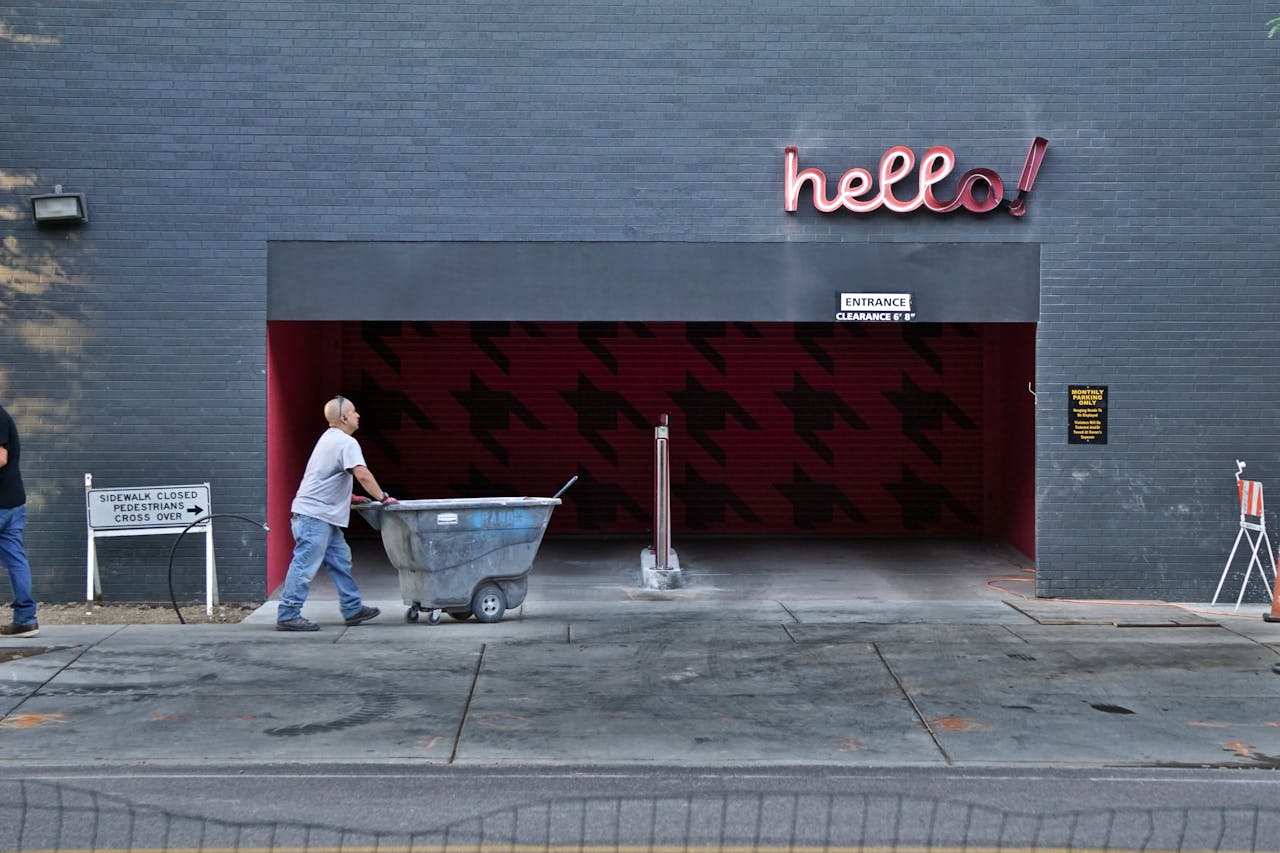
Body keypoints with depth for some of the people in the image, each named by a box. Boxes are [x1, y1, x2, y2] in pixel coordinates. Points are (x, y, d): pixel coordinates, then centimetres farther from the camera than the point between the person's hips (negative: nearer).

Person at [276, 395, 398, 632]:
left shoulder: (330, 437, 18)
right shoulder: (347, 443, -14)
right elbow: (362, 474, -24)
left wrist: (347, 496, 24)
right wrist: (384, 497, -16)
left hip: (324, 516, 11)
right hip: (314, 515, -11)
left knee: (340, 561, 14)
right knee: (305, 566, -7)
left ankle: (352, 609, 20)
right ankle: (287, 615, -4)